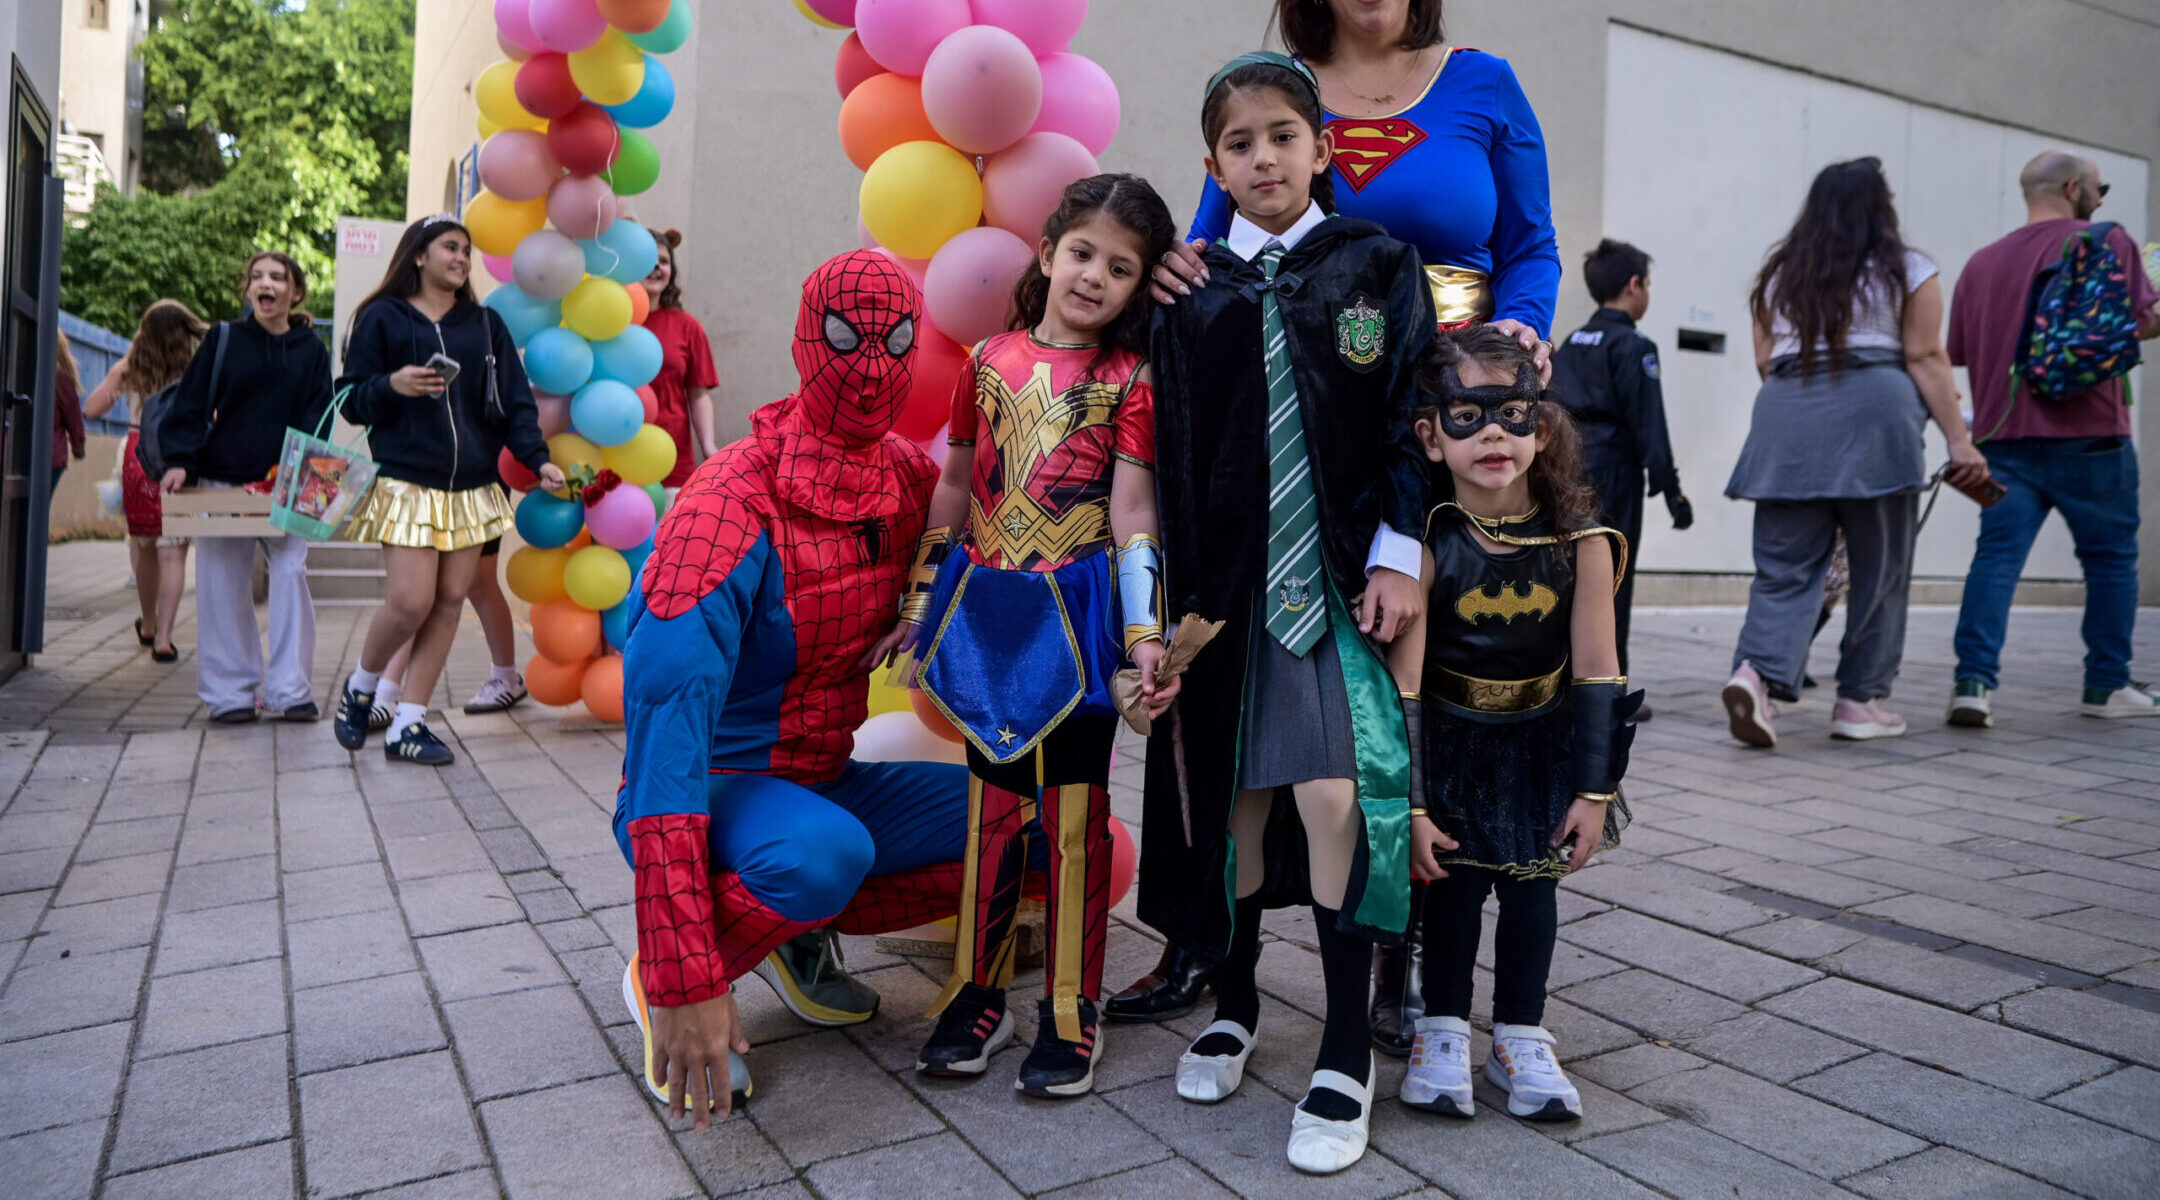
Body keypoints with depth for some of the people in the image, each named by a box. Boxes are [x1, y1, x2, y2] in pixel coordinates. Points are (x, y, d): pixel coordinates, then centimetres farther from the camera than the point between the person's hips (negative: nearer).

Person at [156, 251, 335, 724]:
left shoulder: (311, 350, 7)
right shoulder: (222, 341, 6)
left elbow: (317, 418, 2)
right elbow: (190, 406, 4)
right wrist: (180, 462, -9)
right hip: (222, 484, 1)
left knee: (290, 575, -9)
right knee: (223, 587, 2)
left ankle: (289, 689, -2)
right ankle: (231, 693, 10)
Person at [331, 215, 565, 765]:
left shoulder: (485, 323, 14)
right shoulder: (382, 318, 5)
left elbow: (514, 401, 8)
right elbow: (351, 399, 3)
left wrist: (538, 459, -6)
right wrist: (391, 385, -17)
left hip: (472, 487, 4)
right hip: (406, 483, -4)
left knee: (450, 600, 1)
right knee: (411, 601, -12)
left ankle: (408, 724, 10)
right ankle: (360, 687, 18)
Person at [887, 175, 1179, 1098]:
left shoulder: (1129, 378, -2)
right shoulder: (991, 360, 8)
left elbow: (1131, 510, -6)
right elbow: (956, 485, 13)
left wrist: (1145, 631, -14)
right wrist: (917, 596, 12)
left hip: (1073, 613, -3)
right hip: (986, 607, 3)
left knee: (1073, 809, 3)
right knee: (992, 800, 12)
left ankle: (1071, 1008, 18)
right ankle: (978, 990, 25)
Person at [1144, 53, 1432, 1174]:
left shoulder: (1376, 264, 5)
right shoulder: (1192, 288, 8)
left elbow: (1412, 412, 0)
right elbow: (1168, 444, 6)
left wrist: (1399, 556, -8)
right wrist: (1171, 593, 2)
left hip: (1342, 570, -2)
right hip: (1228, 573, 2)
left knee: (1334, 791, -9)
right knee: (1234, 793, 8)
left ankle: (1345, 1056, 6)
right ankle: (1233, 1003, 29)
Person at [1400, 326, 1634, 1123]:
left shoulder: (1578, 537, -18)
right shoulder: (1426, 542, -23)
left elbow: (1597, 670, -10)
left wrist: (1595, 790, -7)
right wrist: (1408, 804, -17)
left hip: (1543, 739, 2)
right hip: (1447, 740, -1)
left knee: (1532, 880, 7)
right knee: (1453, 879, 2)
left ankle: (1521, 1039, 26)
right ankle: (1443, 1032, 23)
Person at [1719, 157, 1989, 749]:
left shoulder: (1779, 273, 16)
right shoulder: (1907, 270, 6)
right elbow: (1925, 359, -1)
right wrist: (1959, 438, 0)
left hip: (1784, 419, 3)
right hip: (1871, 413, -3)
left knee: (1785, 568, 3)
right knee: (1878, 571, 8)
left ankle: (1755, 671, -20)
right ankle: (1860, 700, 12)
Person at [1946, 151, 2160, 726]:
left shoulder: (1982, 261, 12)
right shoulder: (2106, 241, -1)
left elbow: (1958, 352, 14)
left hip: (2004, 435, 3)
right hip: (2088, 435, -3)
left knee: (1997, 554, -2)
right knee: (2111, 556, 11)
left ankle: (1974, 681, -14)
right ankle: (2107, 686, 18)